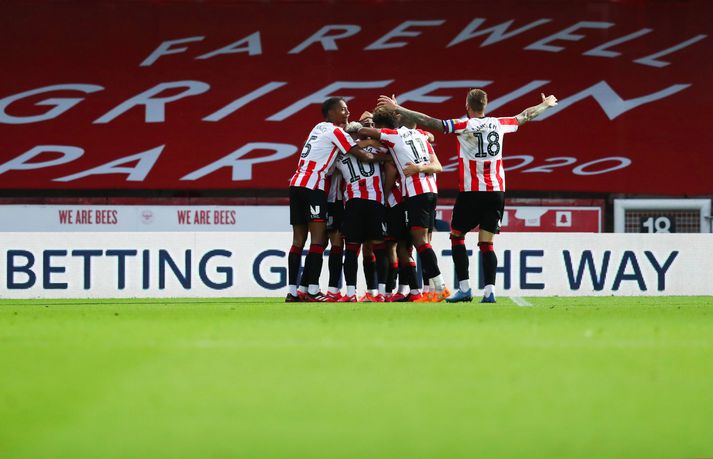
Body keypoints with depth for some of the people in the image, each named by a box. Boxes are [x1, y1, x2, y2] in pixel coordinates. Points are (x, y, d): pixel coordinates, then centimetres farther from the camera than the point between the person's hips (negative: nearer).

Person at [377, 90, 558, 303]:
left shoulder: (463, 125, -6)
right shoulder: (498, 124, 6)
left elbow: (428, 122, -8)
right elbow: (524, 116, 24)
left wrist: (397, 109, -1)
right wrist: (545, 105, 43)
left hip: (471, 191, -4)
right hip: (496, 191, 4)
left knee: (457, 236, 10)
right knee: (486, 243, 5)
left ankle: (464, 289, 1)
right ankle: (489, 291, -8)